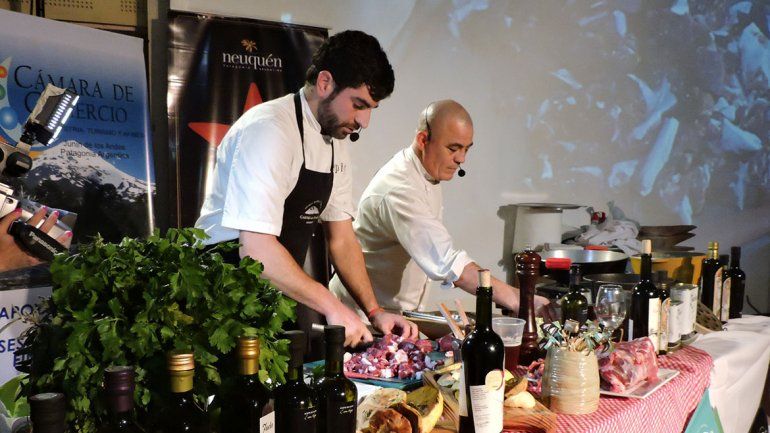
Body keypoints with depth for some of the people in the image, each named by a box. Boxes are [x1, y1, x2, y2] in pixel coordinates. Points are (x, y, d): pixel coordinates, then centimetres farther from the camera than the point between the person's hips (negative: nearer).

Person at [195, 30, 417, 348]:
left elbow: (341, 238, 8)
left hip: (282, 296, 8)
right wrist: (332, 307, -26)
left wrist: (375, 312, -2)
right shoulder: (270, 130, -22)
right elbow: (255, 248, -29)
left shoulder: (335, 141, 5)